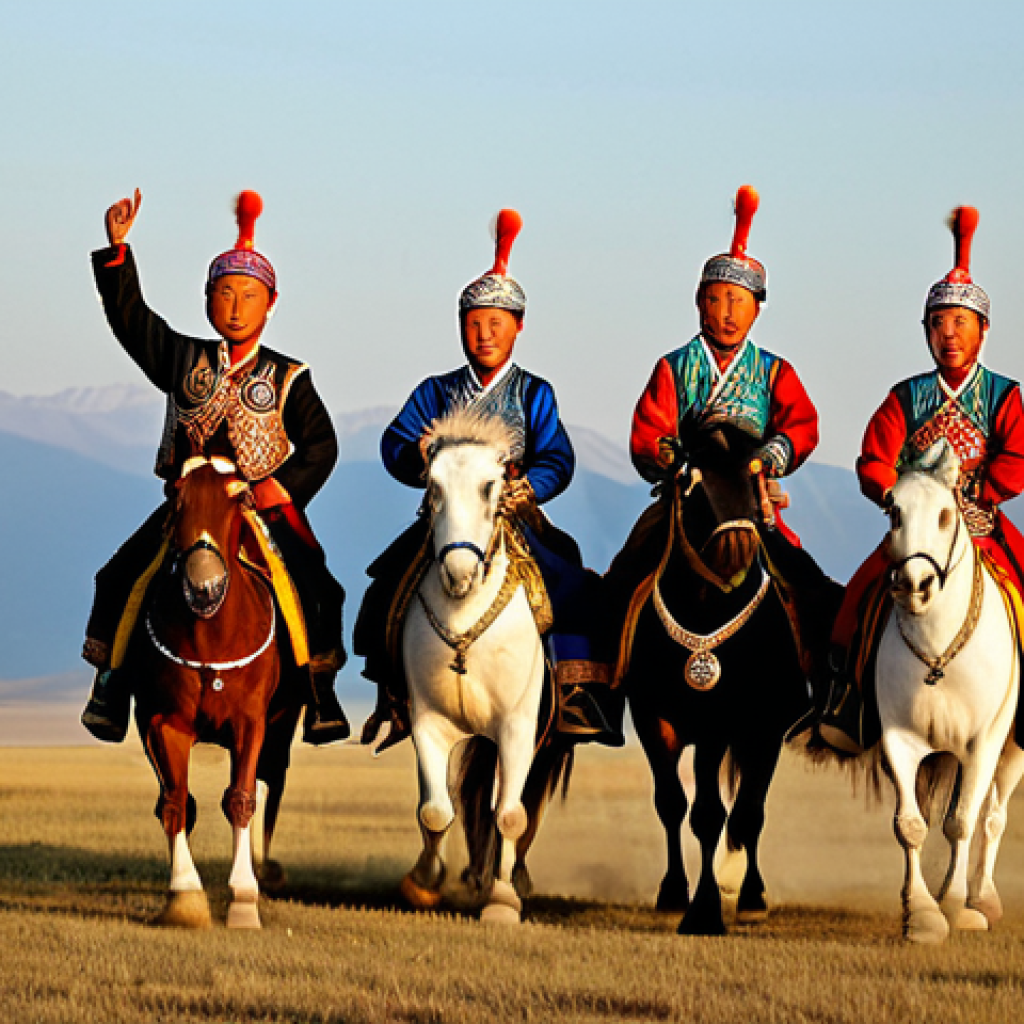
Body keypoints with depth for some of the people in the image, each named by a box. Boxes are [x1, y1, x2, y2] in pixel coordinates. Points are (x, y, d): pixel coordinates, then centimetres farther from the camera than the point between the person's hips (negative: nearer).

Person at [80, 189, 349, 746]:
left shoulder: (288, 379, 5)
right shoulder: (184, 359, 9)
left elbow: (321, 444, 5)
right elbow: (129, 314, 5)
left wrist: (287, 487, -12)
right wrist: (116, 249, -6)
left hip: (266, 506, -1)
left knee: (314, 588, -20)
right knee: (122, 578, -12)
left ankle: (319, 686, -6)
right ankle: (111, 684, 0)